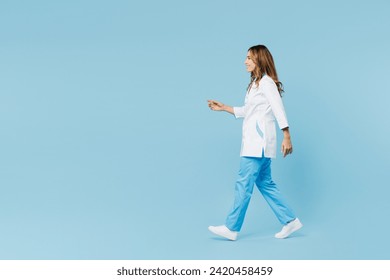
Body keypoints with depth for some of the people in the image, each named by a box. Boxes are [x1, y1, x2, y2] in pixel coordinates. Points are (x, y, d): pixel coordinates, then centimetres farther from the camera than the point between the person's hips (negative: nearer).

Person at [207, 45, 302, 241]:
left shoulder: (267, 82, -8)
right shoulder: (255, 83, 19)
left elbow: (279, 110, -14)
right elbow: (245, 111, 24)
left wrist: (287, 137, -20)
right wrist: (223, 108, 19)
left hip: (259, 141, -10)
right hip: (254, 141, 10)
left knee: (244, 183, -6)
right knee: (265, 183, 11)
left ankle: (231, 228, 0)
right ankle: (290, 221, 16)